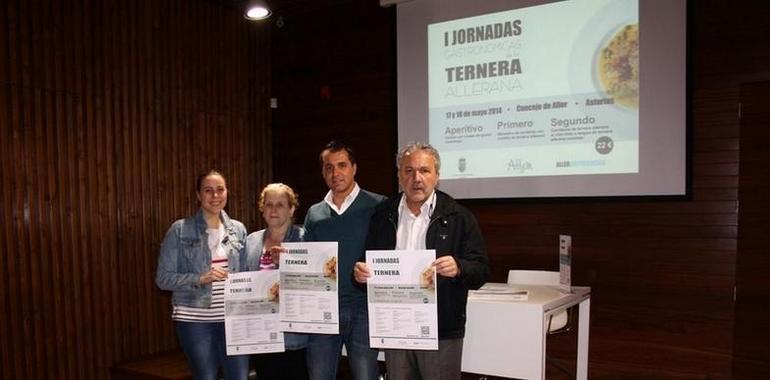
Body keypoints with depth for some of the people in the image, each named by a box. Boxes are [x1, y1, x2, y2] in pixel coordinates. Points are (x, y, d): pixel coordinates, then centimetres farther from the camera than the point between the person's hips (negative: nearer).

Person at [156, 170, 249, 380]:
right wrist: (200, 279, -18)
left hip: (233, 318, 3)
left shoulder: (238, 229, 6)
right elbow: (163, 278, -4)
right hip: (195, 320, -3)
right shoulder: (180, 230, -4)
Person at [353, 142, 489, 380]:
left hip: (442, 333, -3)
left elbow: (481, 270, -4)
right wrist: (361, 273, -7)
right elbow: (369, 264, 15)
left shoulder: (458, 217, -1)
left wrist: (458, 268, -24)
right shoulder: (383, 216, 9)